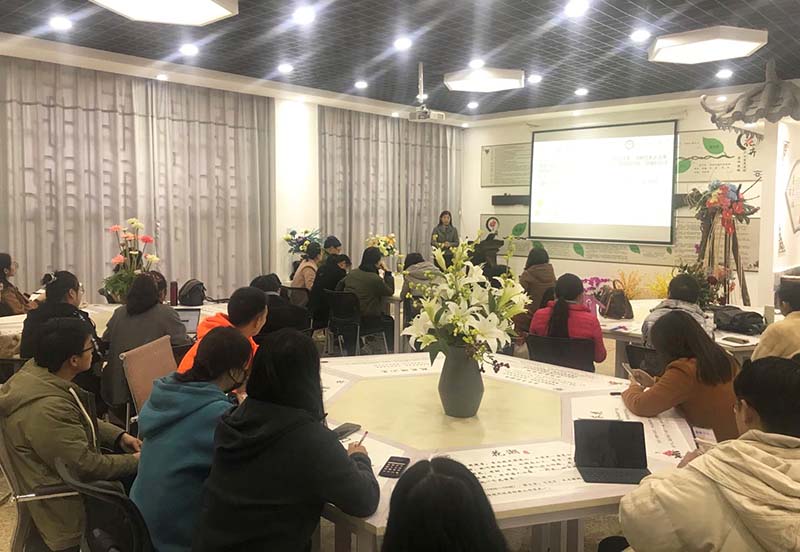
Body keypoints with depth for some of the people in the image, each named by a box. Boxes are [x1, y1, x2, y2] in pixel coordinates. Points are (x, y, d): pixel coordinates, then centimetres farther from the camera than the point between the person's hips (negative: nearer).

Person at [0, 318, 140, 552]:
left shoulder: (35, 372, -4)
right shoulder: (47, 409, -34)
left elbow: (84, 421, 11)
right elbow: (87, 468, -26)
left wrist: (120, 437, 1)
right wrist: (135, 461, -14)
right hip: (70, 509, -9)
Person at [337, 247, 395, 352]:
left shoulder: (352, 273, 2)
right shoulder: (374, 279, -19)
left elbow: (339, 287, 18)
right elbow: (390, 292, -4)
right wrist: (387, 272, 0)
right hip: (364, 322, -7)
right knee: (390, 322, 22)